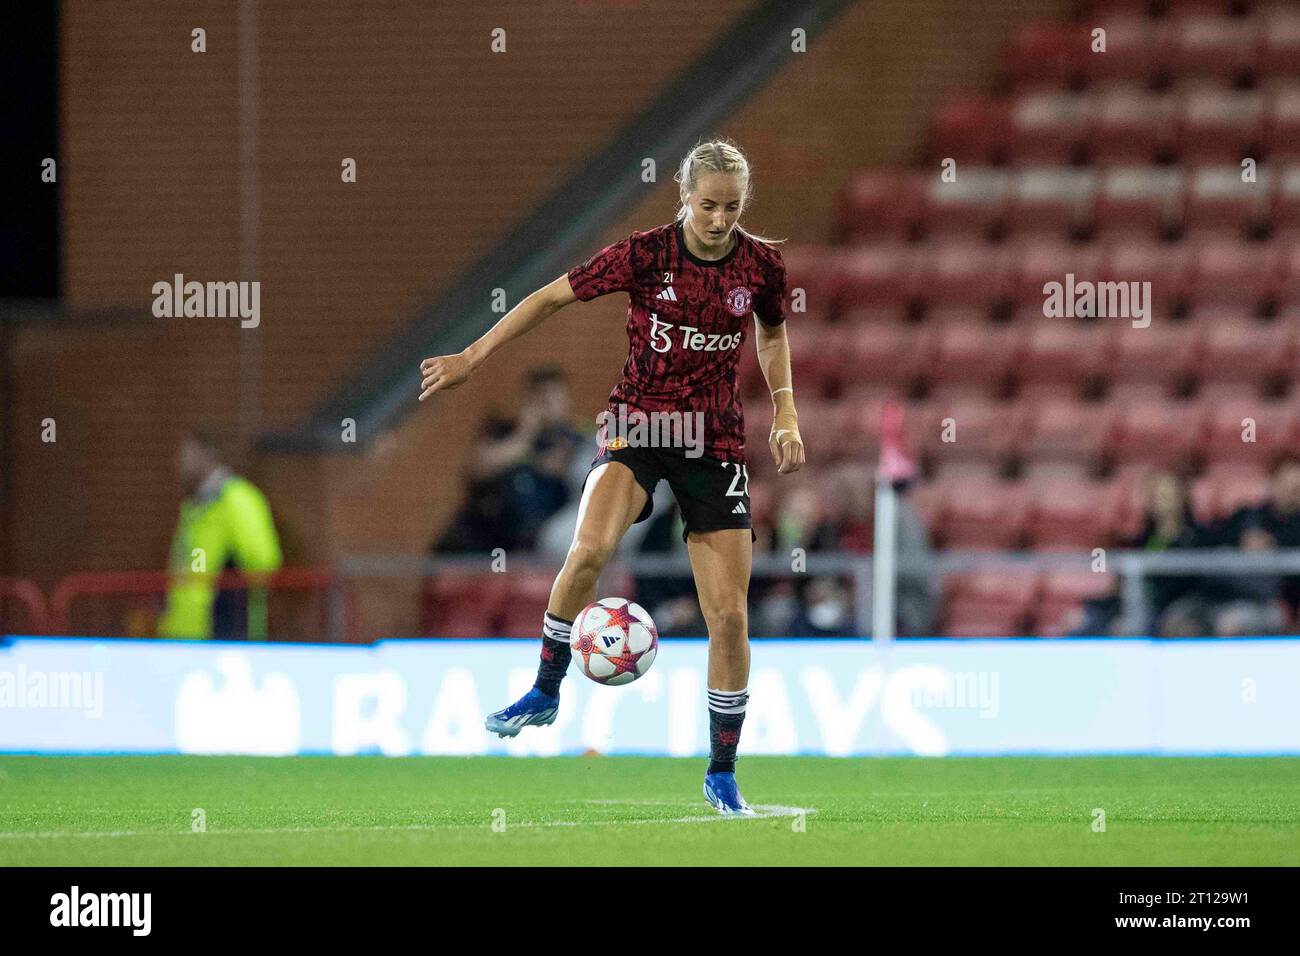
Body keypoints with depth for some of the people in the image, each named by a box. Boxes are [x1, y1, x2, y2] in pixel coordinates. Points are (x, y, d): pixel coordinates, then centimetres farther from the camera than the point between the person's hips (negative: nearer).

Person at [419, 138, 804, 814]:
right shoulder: (645, 254, -12)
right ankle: (545, 692, -10)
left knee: (729, 616, -4)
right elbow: (552, 297, -3)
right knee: (589, 549, -31)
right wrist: (472, 357, -3)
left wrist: (785, 410, 7)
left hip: (715, 442, 2)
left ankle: (722, 774, 12)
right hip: (636, 424, -2)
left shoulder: (761, 264, -4)